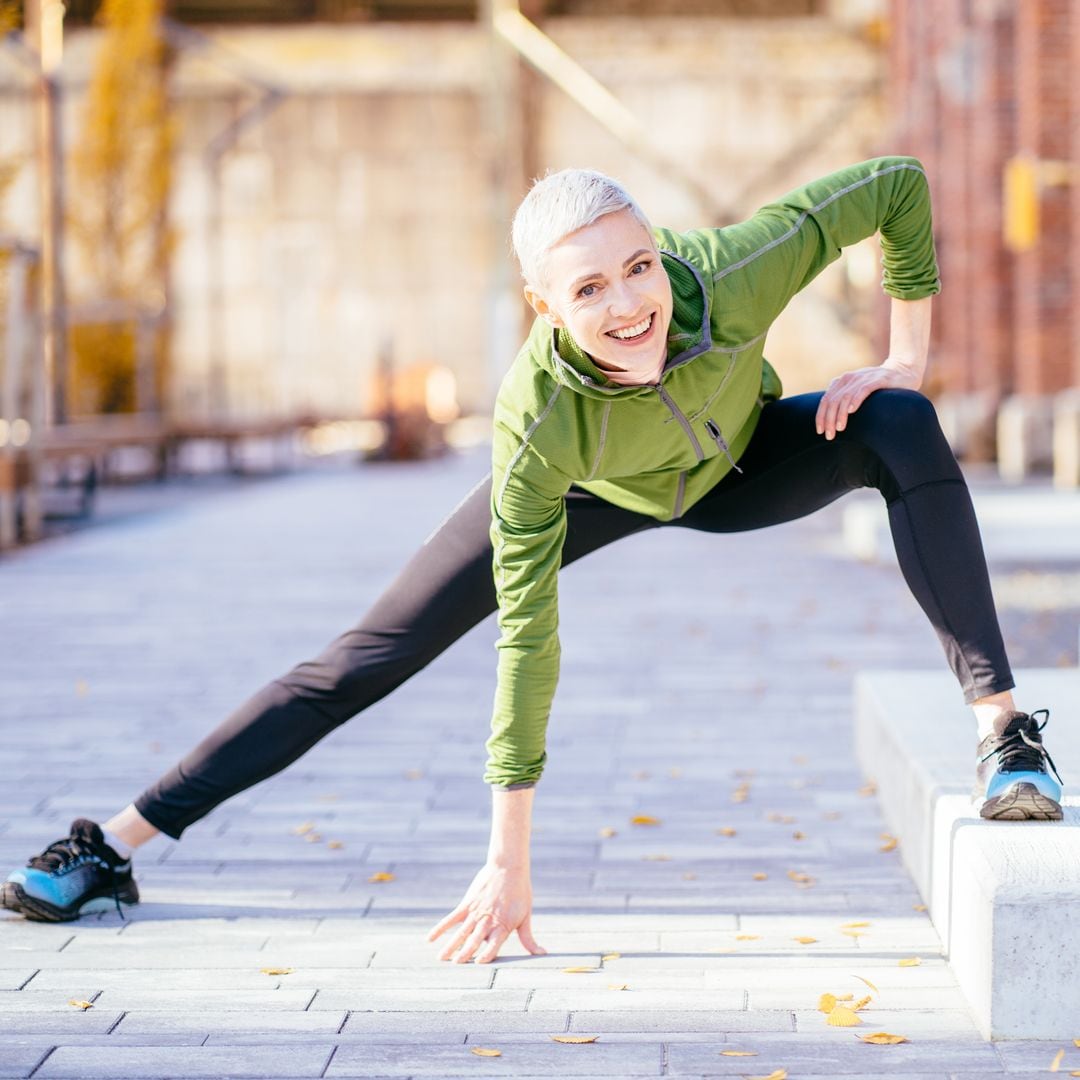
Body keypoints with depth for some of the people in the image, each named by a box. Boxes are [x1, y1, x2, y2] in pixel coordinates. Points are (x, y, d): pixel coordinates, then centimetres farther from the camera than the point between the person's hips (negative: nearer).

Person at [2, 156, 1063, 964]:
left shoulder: (734, 272, -42)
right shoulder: (537, 422, -41)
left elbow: (898, 185, -25)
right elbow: (525, 637, -33)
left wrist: (905, 357, -24)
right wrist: (508, 862, -29)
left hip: (739, 463, 1)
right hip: (591, 492, -1)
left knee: (905, 430, -27)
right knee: (370, 656, -5)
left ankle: (1003, 731, -24)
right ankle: (113, 845, 4)